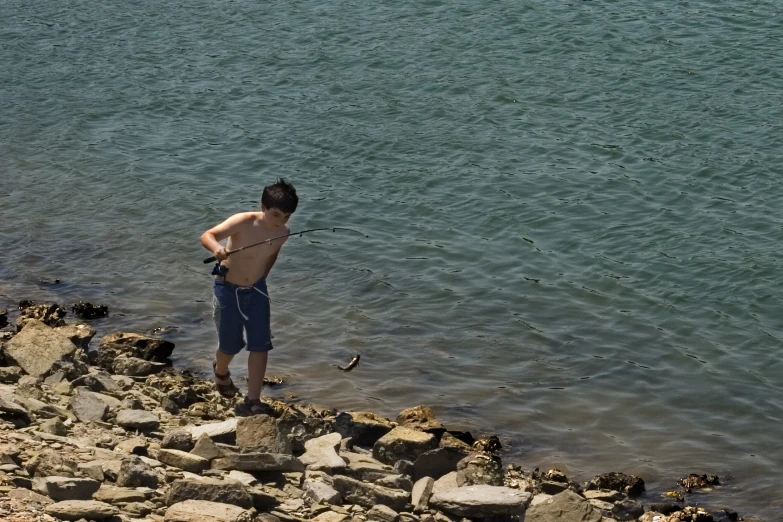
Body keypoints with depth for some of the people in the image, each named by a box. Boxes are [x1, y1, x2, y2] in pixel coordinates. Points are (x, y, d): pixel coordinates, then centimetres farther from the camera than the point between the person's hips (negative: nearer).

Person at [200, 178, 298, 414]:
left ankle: (253, 400, 6)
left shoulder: (283, 232, -11)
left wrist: (261, 277, 12)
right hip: (228, 289, -3)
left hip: (256, 289, 3)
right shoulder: (243, 222, -27)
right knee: (230, 345, 12)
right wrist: (217, 249, -56)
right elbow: (207, 236, -36)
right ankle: (221, 372, 47)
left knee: (260, 346, -4)